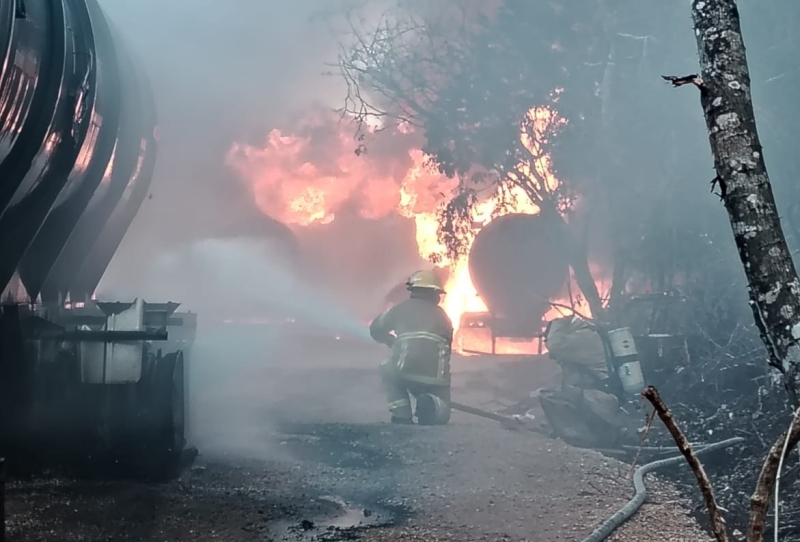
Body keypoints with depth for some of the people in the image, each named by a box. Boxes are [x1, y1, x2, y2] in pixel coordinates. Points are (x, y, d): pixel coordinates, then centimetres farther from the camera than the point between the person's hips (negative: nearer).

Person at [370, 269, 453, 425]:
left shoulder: (404, 307, 16)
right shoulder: (442, 316, 23)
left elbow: (376, 330, 25)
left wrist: (393, 343, 43)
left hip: (406, 372, -2)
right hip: (436, 377, 2)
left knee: (388, 370, 33)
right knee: (440, 415, 26)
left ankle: (402, 417, 14)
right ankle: (431, 404, -12)